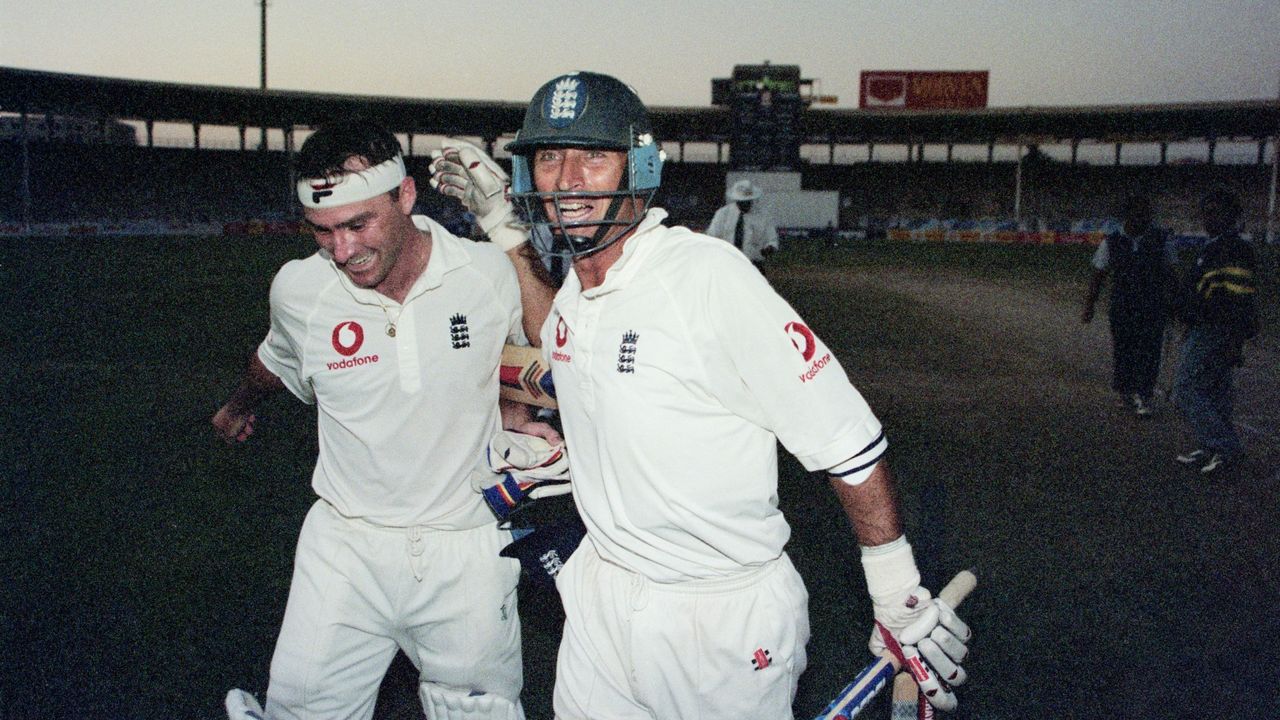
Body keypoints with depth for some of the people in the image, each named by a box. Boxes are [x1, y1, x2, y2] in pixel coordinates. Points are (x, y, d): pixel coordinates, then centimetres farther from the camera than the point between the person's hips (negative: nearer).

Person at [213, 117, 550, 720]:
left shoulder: (491, 275, -11)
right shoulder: (298, 290, -6)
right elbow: (277, 361, 18)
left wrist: (512, 409, -5)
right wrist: (238, 408, 36)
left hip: (467, 546, 0)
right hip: (347, 545, 1)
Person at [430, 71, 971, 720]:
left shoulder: (709, 275, -23)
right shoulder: (573, 289, 1)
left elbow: (848, 441, -20)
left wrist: (904, 601, -13)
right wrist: (504, 225, 16)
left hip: (724, 618, -6)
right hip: (602, 594, 7)